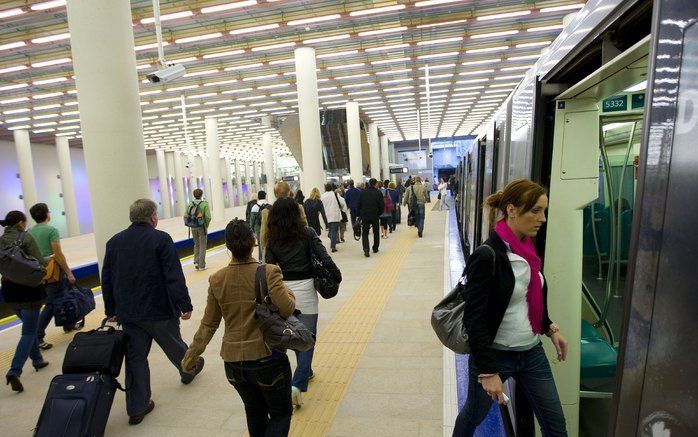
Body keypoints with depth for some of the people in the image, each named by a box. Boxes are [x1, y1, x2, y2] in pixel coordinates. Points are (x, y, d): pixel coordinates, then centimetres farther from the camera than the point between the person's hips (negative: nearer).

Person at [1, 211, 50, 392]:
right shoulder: (26, 238, -13)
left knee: (29, 327, 22)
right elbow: (40, 263, -18)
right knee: (28, 332, 0)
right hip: (29, 289, -7)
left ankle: (37, 360, 32)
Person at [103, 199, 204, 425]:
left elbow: (107, 280, 10)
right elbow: (174, 277, -19)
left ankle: (137, 407, 20)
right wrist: (185, 305, -12)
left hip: (128, 313, 4)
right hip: (159, 310, -4)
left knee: (135, 358, 12)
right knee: (174, 345, 20)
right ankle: (189, 369, 46)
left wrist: (111, 310, 19)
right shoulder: (161, 239, -14)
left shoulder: (114, 242, 4)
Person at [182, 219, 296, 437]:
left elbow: (208, 324, 1)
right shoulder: (268, 272, -18)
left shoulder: (217, 279, -5)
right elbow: (287, 309, -21)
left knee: (255, 412, 27)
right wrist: (286, 290, -1)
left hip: (233, 362, 4)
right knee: (281, 413, 18)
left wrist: (192, 355, 15)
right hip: (268, 359, -4)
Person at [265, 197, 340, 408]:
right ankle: (297, 384, -6)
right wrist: (337, 275, 0)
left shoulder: (272, 240, 0)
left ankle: (306, 372, 39)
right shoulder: (307, 233, -7)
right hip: (305, 288, -3)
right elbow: (324, 257, -11)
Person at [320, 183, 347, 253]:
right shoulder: (335, 194, -7)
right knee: (334, 231, -2)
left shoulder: (322, 196, 1)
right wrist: (344, 209, 8)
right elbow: (342, 202, -7)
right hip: (335, 216, -3)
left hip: (327, 217, 4)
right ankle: (333, 246, -7)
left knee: (330, 231, 18)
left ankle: (332, 244, 25)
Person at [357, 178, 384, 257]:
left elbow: (359, 204, -1)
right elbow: (382, 205, -5)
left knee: (365, 233, 3)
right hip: (375, 216, 0)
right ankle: (375, 248, 26)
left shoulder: (363, 192, -3)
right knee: (376, 232, 18)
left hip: (365, 216, 0)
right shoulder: (378, 193, -5)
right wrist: (379, 213, 12)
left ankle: (366, 249, -16)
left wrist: (359, 214, 7)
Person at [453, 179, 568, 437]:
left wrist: (549, 328, 11)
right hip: (495, 355, -6)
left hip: (532, 353, 7)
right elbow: (475, 318, -23)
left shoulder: (527, 248, 1)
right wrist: (488, 371, -22)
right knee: (474, 415, 18)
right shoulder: (487, 256, -24)